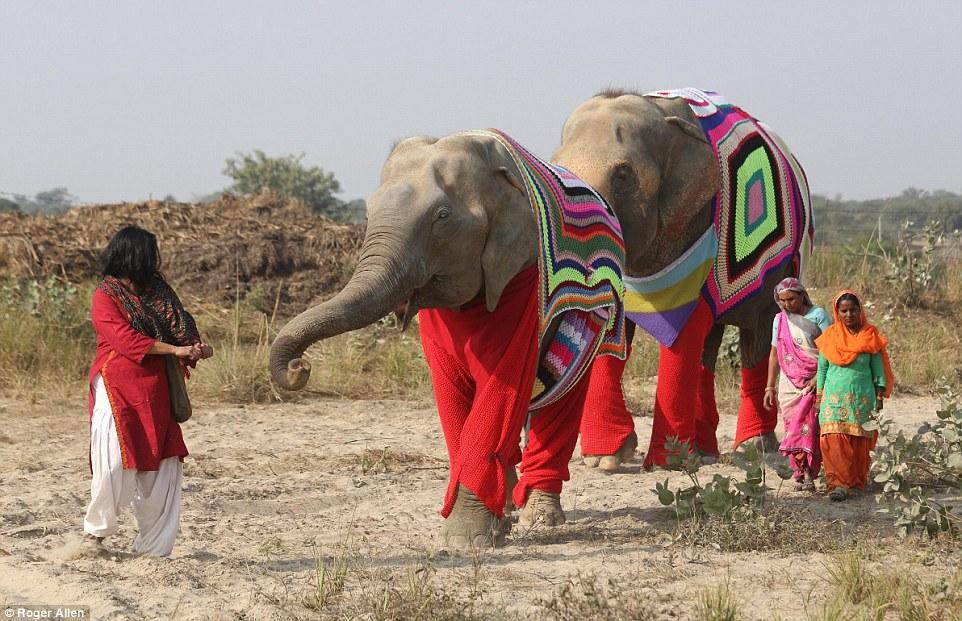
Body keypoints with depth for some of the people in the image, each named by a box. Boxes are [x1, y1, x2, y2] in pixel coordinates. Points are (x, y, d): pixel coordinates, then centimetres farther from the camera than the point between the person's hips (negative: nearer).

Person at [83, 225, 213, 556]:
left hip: (155, 392, 6)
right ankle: (96, 530, 10)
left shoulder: (156, 291, 13)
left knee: (162, 465, 3)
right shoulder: (106, 296, -6)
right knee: (115, 461, -12)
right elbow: (125, 339, -17)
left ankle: (153, 546, 11)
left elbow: (179, 325, 8)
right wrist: (175, 350, -21)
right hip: (117, 390, -6)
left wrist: (195, 347, -15)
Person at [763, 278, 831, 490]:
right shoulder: (780, 320, 13)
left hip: (814, 382, -4)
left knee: (809, 427, -14)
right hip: (789, 383, 4)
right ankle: (800, 473, 3)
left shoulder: (817, 315, -1)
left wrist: (820, 377, -17)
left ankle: (808, 474, -15)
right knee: (792, 427, -1)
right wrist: (770, 387, 14)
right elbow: (774, 354, 17)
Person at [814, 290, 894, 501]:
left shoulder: (870, 336, 4)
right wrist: (819, 400, 8)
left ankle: (856, 483, 8)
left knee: (859, 443, 0)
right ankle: (838, 484, -15)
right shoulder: (829, 337, 6)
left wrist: (879, 399, 2)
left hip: (862, 397, 0)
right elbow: (822, 369, 11)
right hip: (834, 397, 0)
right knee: (834, 441, -12)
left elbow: (878, 370, 7)